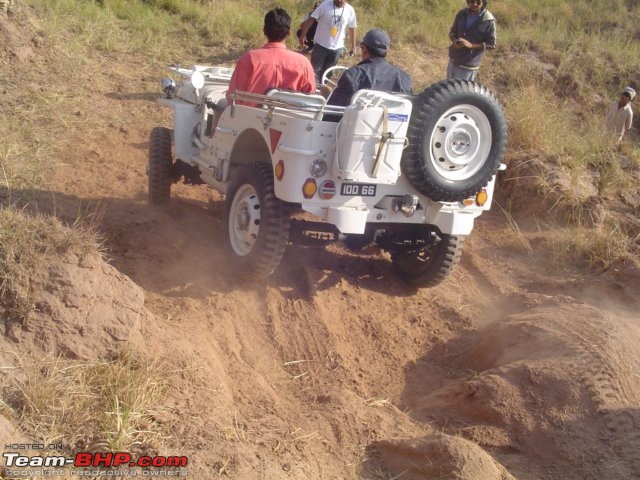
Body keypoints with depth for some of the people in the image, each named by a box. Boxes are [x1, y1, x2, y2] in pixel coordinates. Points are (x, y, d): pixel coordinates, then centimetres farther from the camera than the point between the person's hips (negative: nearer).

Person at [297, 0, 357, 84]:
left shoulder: (350, 10, -6)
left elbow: (352, 29, 4)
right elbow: (311, 20, -11)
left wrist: (353, 47, 7)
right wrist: (303, 34, -16)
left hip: (337, 48, 2)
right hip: (321, 45, -2)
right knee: (315, 71, 1)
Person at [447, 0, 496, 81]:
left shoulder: (488, 21, -13)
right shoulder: (462, 14, 1)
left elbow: (491, 45, -10)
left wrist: (471, 45, -24)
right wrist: (454, 40, -15)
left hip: (468, 65, -5)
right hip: (453, 60, 5)